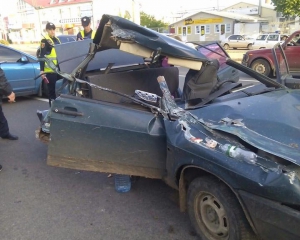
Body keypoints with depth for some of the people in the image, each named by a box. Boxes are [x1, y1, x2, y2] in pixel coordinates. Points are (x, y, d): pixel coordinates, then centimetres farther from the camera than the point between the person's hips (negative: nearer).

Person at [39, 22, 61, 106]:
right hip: (50, 70, -7)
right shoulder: (45, 41, -5)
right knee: (51, 89, 0)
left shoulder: (57, 40, 15)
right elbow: (41, 56, -10)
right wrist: (42, 71, -17)